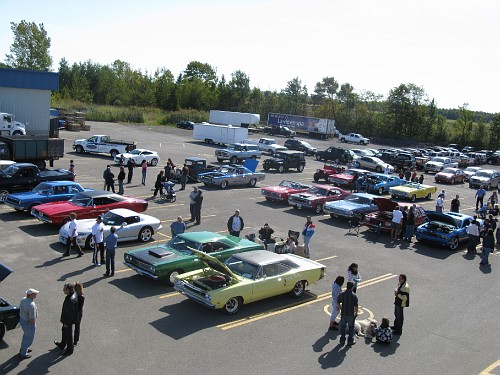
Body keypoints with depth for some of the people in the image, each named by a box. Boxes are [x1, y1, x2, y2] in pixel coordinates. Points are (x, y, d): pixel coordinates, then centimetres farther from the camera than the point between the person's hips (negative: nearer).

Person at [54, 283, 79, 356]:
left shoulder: (71, 300, -36)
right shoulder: (73, 294, -5)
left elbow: (70, 313, -29)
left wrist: (66, 323, -18)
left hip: (68, 320, -10)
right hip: (67, 318, 10)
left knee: (68, 334, 9)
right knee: (64, 331, 29)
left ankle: (70, 350, 27)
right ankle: (62, 344, 51)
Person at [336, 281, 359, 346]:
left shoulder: (341, 294, -8)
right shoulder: (354, 296, -15)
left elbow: (338, 303, 2)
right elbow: (356, 306, -11)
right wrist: (356, 313, 7)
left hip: (343, 314, 2)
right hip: (351, 314, -2)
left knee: (343, 327, 17)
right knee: (351, 327, 15)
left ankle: (342, 340, 24)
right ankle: (350, 341, 22)